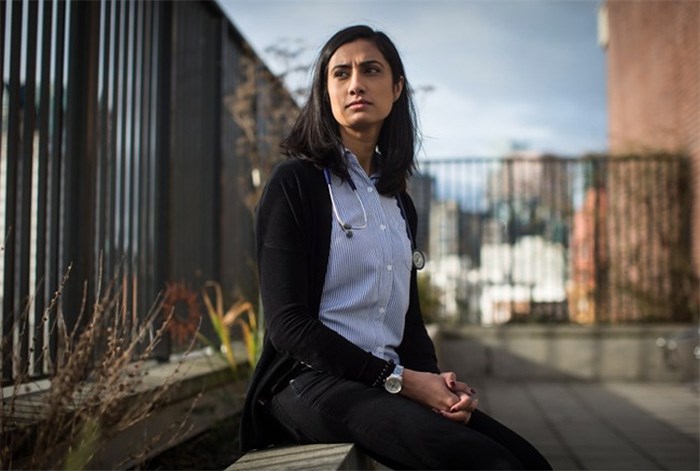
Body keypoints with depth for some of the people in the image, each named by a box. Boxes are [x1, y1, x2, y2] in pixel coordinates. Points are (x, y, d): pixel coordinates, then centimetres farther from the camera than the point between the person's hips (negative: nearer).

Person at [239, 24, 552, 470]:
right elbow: (288, 324, -11)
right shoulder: (295, 182, -3)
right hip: (313, 381, -6)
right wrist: (399, 380, -16)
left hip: (391, 386, 6)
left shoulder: (398, 203, 18)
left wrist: (434, 378, -5)